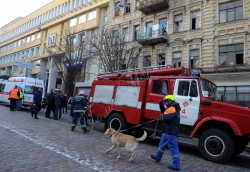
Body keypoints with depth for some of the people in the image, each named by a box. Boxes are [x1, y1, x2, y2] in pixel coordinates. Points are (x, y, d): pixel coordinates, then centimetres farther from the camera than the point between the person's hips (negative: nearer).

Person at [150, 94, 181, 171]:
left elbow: (166, 117, -35)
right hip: (169, 131, 11)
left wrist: (161, 116, -13)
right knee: (162, 143, 24)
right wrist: (161, 104, 8)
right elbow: (164, 111, 22)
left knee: (173, 148, -3)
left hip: (171, 132, -11)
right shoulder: (172, 108, 12)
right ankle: (157, 157, 40)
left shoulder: (172, 108, -22)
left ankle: (176, 166, 7)